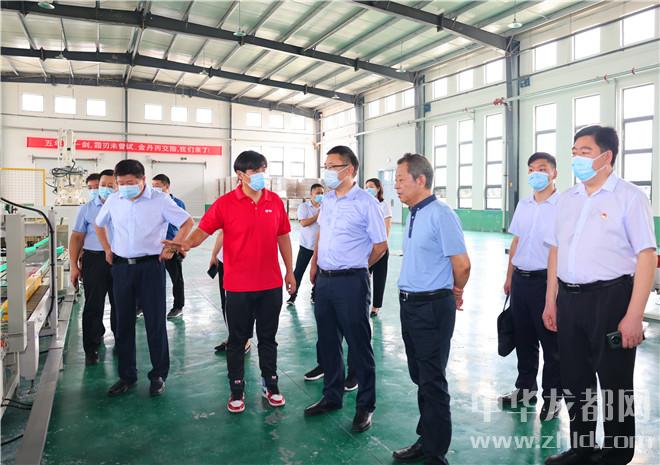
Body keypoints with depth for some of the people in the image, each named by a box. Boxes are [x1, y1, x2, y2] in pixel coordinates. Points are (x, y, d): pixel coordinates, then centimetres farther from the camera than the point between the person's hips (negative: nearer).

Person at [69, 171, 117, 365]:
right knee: (93, 305, 3)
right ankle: (91, 348, 13)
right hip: (94, 260, -1)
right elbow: (77, 237, 4)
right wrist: (74, 266, -1)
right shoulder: (86, 209, 4)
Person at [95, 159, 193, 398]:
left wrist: (170, 248, -6)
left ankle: (159, 375, 16)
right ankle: (127, 376, 24)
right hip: (121, 267, 4)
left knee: (155, 323, 2)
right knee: (123, 323, 10)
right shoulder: (113, 201, 5)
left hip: (150, 266, -4)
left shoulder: (160, 200, -8)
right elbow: (99, 224, 23)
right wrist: (108, 250, 15)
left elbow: (187, 222, -3)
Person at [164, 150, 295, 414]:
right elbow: (203, 230, -9)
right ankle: (236, 390, 25)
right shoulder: (225, 203, -7)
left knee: (268, 338, 15)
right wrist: (188, 243, -31)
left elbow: (283, 237, 10)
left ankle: (270, 385, 30)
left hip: (271, 285, 3)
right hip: (239, 286, -2)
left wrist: (289, 271, 10)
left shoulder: (275, 201, 3)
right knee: (237, 340, 10)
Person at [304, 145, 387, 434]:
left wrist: (356, 268, 5)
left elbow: (380, 246, -6)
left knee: (358, 345, 4)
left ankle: (365, 406, 20)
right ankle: (332, 396, 34)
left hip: (351, 282, -7)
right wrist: (314, 267, 17)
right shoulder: (327, 200, 9)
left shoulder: (365, 203, -12)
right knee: (327, 342, 17)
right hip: (324, 280, 7)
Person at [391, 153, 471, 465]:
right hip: (409, 304, 9)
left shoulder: (440, 215, -17)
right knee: (420, 378, 19)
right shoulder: (413, 215, 11)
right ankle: (426, 440, 35)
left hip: (432, 307, -9)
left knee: (432, 382, 2)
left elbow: (462, 263, -16)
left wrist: (456, 294, 0)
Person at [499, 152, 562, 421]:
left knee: (550, 342, 7)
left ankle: (552, 396, 22)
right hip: (520, 279, 6)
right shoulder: (523, 205, 10)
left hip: (546, 280, -6)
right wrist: (509, 277, 15)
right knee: (523, 338, 16)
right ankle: (525, 388, 33)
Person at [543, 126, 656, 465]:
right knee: (574, 381, 16)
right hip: (569, 299, 6)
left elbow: (646, 256, -12)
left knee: (614, 385, 9)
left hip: (610, 298, -6)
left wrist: (633, 316, -17)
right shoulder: (566, 199, 11)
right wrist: (551, 301, 13)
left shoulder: (629, 197, -7)